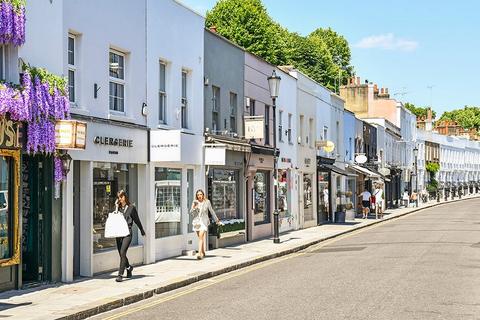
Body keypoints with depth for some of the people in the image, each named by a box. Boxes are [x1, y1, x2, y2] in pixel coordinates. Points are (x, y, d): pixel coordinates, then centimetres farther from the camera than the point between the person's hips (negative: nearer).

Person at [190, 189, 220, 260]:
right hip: (197, 221, 3)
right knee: (200, 237, 14)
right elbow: (191, 212, -4)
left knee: (201, 236, -17)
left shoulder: (207, 202, -4)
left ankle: (200, 254, -23)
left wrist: (217, 220, 15)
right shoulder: (195, 202, 0)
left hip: (204, 221, -3)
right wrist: (193, 208, -26)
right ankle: (203, 253, 30)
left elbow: (211, 211, 7)